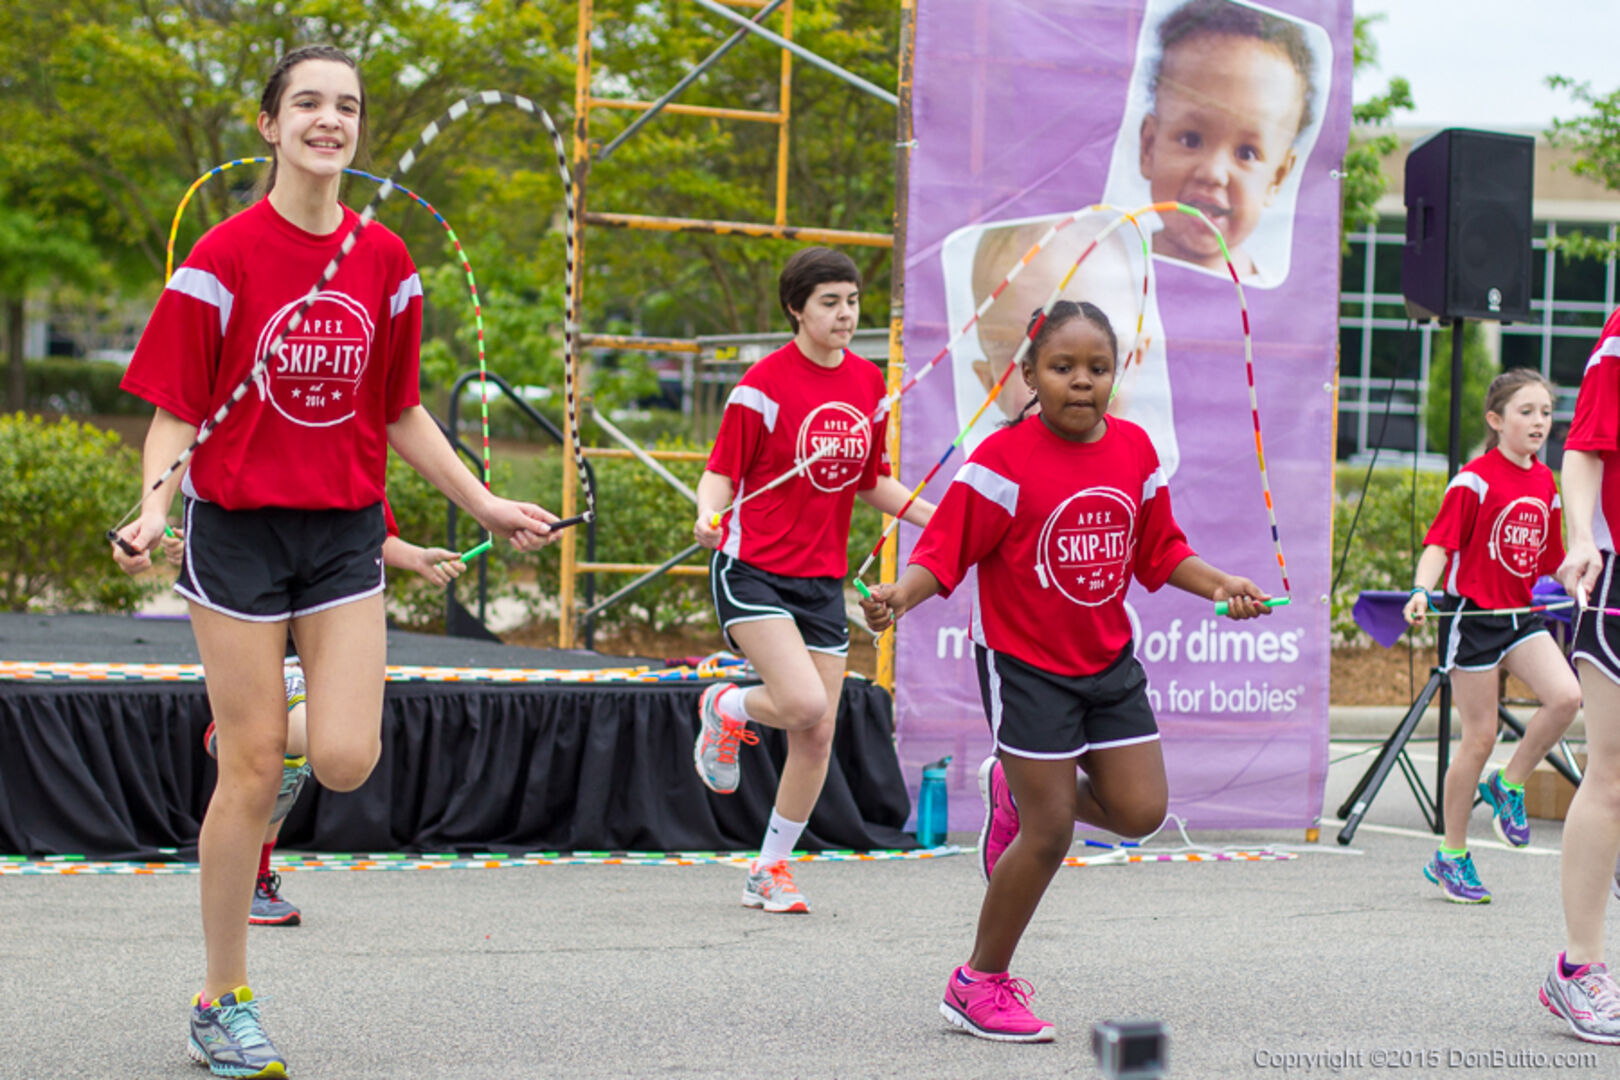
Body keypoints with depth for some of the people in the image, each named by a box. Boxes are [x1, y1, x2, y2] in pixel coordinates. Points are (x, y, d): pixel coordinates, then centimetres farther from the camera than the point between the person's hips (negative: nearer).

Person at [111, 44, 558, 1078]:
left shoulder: (384, 259, 4)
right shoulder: (225, 256, -9)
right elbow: (176, 412, -7)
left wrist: (486, 505, 11)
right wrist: (153, 509, -24)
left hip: (346, 529, 3)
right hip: (238, 526, -3)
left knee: (346, 761, -13)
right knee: (252, 775, -1)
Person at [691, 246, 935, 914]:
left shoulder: (868, 383, 8)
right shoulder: (766, 383, -10)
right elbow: (722, 472, -8)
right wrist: (709, 515, -29)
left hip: (822, 578, 6)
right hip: (753, 569, -6)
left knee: (818, 735, 3)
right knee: (804, 703, -23)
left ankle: (770, 871, 19)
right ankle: (726, 708, 12)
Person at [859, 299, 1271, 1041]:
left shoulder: (1133, 449, 1)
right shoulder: (1005, 460, -17)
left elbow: (1159, 550, 13)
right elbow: (944, 551, -18)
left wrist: (1219, 585, 0)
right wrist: (900, 594, -36)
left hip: (1107, 659, 6)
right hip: (1024, 664, -6)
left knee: (1140, 810, -1)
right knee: (1051, 834, -5)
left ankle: (1019, 792, 27)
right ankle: (979, 984, 12)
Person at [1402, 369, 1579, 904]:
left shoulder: (1545, 482, 9)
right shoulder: (1475, 479, -12)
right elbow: (1439, 544, -17)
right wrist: (1422, 591, -32)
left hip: (1522, 614, 6)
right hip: (1472, 614, -6)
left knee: (1565, 695, -19)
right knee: (1480, 736, -3)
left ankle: (1509, 784, 7)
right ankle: (1452, 856, 12)